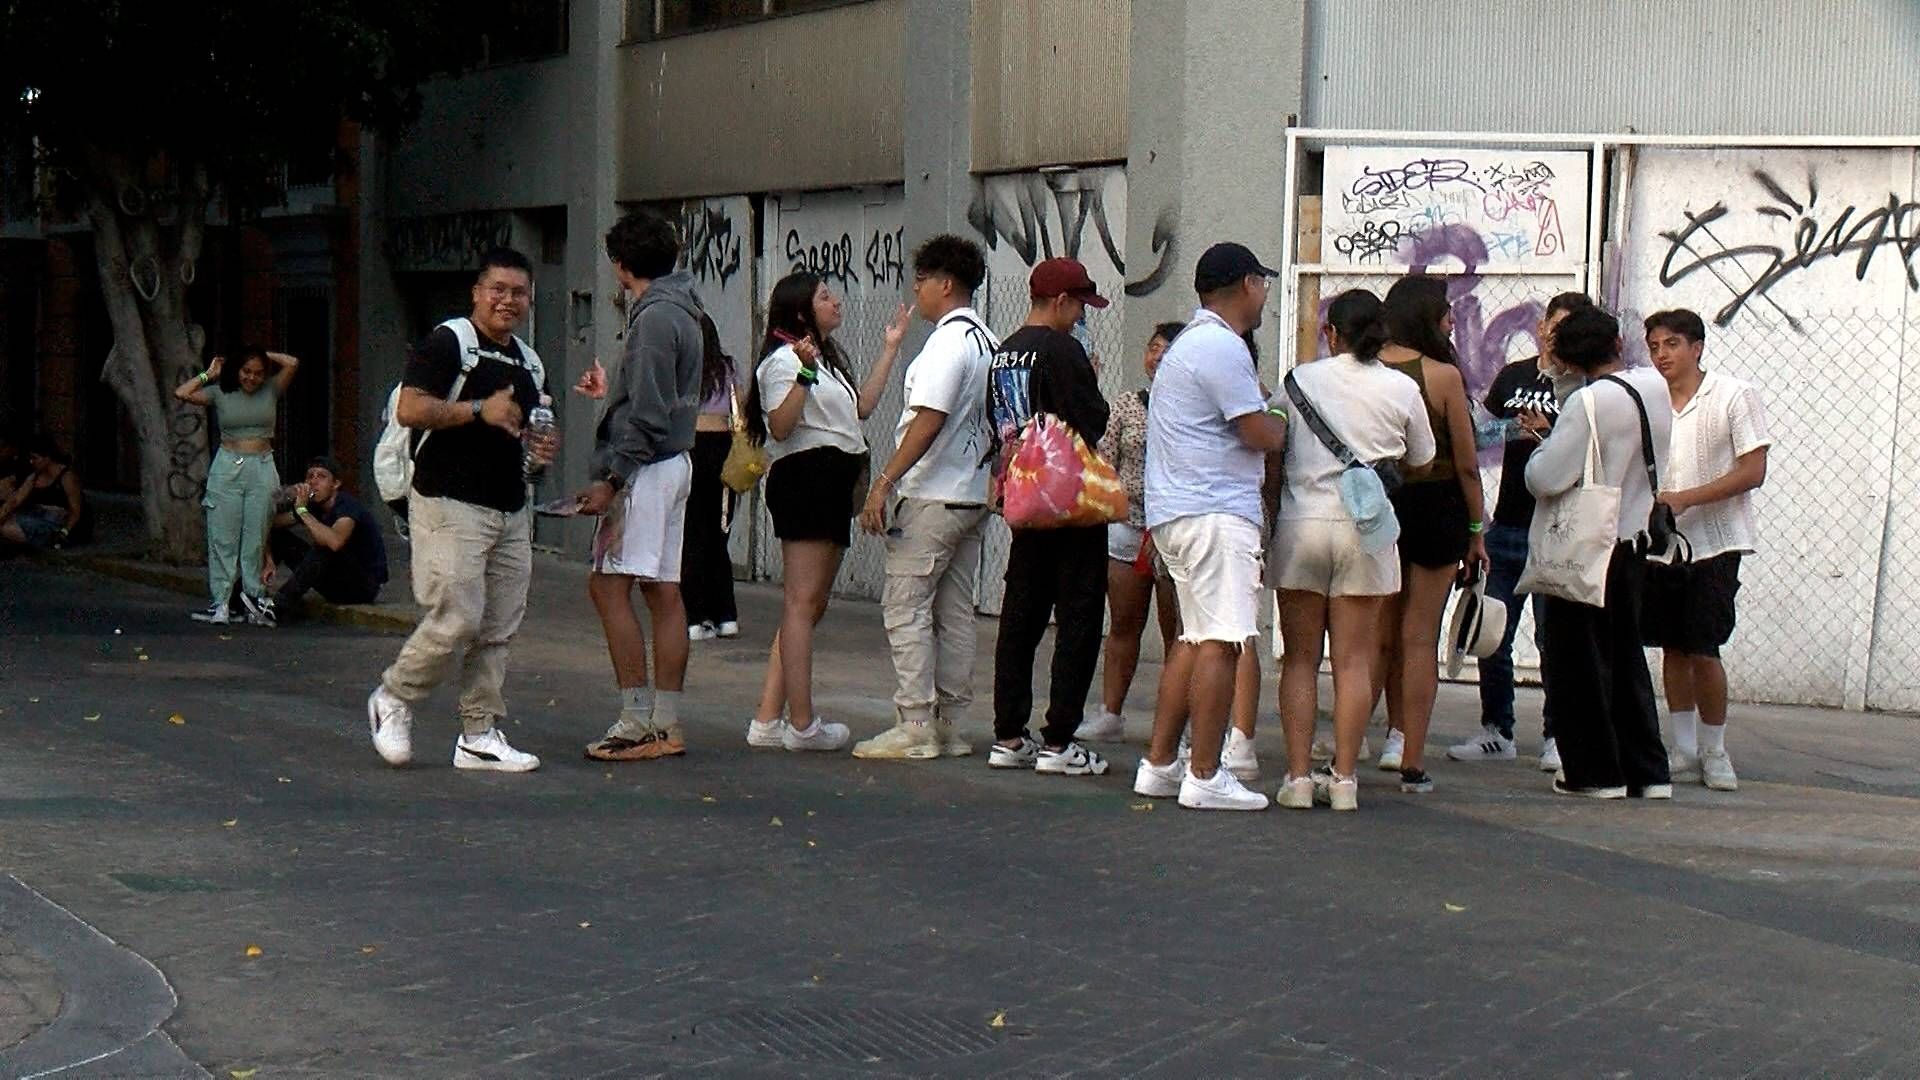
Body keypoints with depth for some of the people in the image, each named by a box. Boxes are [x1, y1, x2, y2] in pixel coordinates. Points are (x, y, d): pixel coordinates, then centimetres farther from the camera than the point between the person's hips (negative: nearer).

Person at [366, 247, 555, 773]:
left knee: (498, 630, 6)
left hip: (511, 511, 8)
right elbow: (409, 410, -15)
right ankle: (393, 699, 9)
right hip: (451, 505, -8)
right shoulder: (447, 343, -5)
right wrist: (479, 410, -22)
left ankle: (480, 735, 12)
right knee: (457, 620, -12)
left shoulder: (530, 363, 20)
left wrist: (540, 448, 8)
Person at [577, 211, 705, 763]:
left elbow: (647, 415, -19)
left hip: (646, 468, -10)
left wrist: (611, 479, -18)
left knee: (609, 586, -9)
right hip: (675, 463, 10)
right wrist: (609, 390, 35)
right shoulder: (684, 311, 15)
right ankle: (666, 724, 11)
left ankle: (638, 721, -10)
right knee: (664, 593, 9)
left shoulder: (655, 316, -14)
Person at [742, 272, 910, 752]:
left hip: (831, 486, 11)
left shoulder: (825, 358, 25)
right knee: (801, 602, -11)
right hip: (804, 476, -11)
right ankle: (802, 724, -13)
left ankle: (769, 719, 9)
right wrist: (806, 374, -26)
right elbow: (780, 427, -17)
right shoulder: (784, 359, -8)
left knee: (811, 605, 8)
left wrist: (891, 348, 29)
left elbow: (862, 406, 26)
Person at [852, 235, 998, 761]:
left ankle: (915, 725, -6)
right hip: (973, 496, 9)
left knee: (906, 608, -5)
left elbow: (928, 421, -22)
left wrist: (884, 482, -20)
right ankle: (948, 724, 15)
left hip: (931, 499, -9)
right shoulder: (990, 342, 12)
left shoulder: (948, 342, -15)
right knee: (954, 613, 11)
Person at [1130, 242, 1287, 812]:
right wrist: (1283, 421, 5)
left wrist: (1260, 408, 13)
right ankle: (1205, 777, -9)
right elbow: (1263, 436, -14)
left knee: (1196, 637, 14)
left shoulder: (1192, 342, 21)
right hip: (1215, 513, -11)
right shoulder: (1223, 347, -14)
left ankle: (1159, 765, 16)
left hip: (1177, 510, 11)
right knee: (1221, 641, -9)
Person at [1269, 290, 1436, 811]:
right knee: (1354, 659, 5)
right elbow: (1421, 460, 12)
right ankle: (1343, 778, 4)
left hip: (1301, 523, 0)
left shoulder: (1301, 380, 0)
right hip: (1366, 530, 0)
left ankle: (1298, 776, 3)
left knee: (1300, 657, 6)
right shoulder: (1402, 388, 1)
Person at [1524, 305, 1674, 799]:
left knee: (1577, 660, 4)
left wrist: (1541, 449, -2)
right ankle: (1648, 771, 18)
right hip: (1636, 540, 8)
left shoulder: (1588, 402, -20)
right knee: (1625, 654, 17)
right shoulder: (1656, 386, 2)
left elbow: (1546, 479, -23)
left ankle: (1597, 771, 7)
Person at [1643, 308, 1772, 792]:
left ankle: (1714, 751, 8)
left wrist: (1686, 498, -18)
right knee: (1672, 647, 7)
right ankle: (1684, 751, 16)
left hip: (1715, 542, -5)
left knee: (1703, 649, -7)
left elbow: (1753, 472, -10)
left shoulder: (1735, 396, -6)